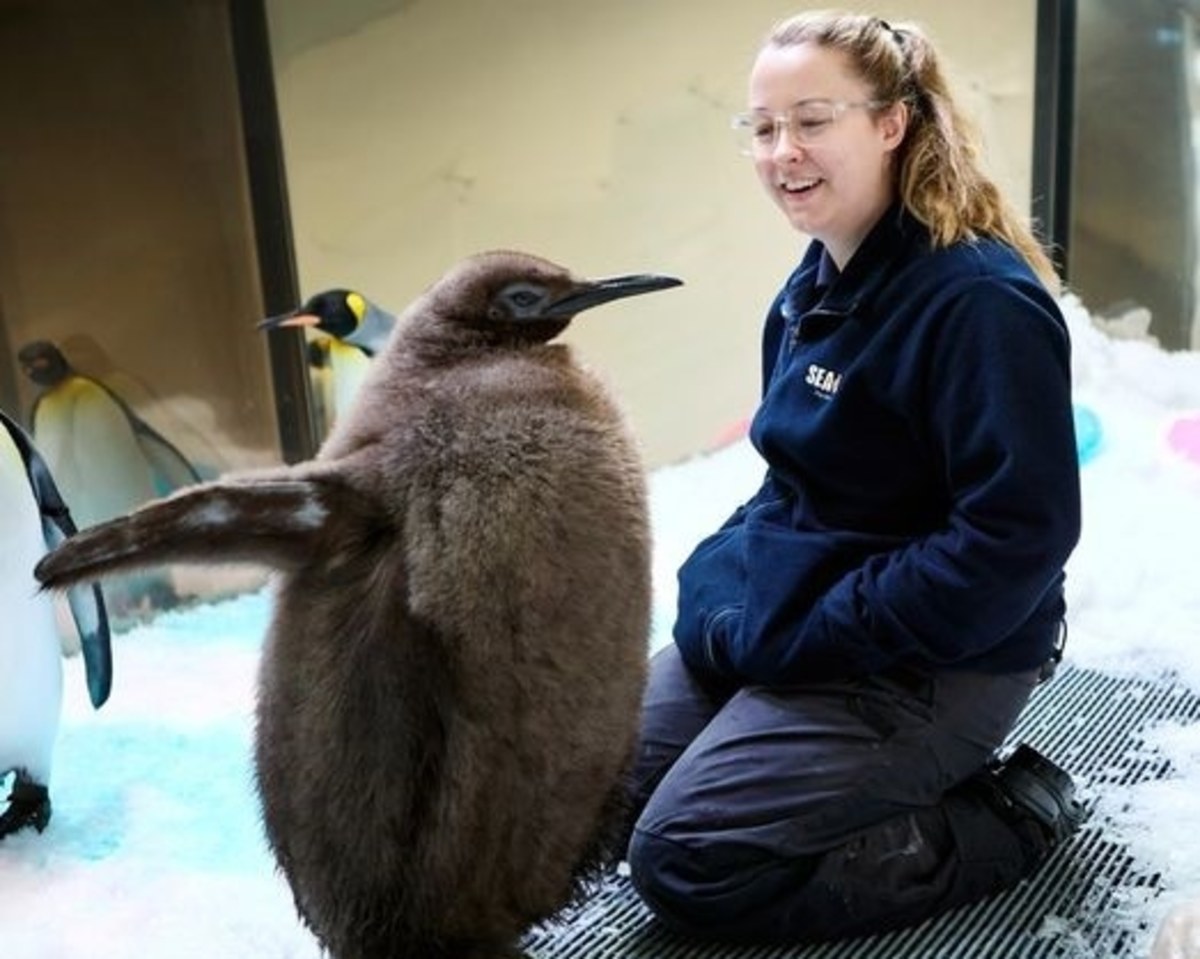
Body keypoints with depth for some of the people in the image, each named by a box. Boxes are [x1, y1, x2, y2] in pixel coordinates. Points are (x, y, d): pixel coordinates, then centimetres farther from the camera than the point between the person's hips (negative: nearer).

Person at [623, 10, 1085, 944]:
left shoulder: (981, 300, -22)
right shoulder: (817, 282, 6)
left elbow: (1017, 537, -26)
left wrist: (799, 638, -22)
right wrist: (722, 587, 0)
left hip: (931, 663, -9)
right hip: (783, 611, 9)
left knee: (685, 862, -12)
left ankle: (1006, 816, 2)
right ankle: (876, 771, 18)